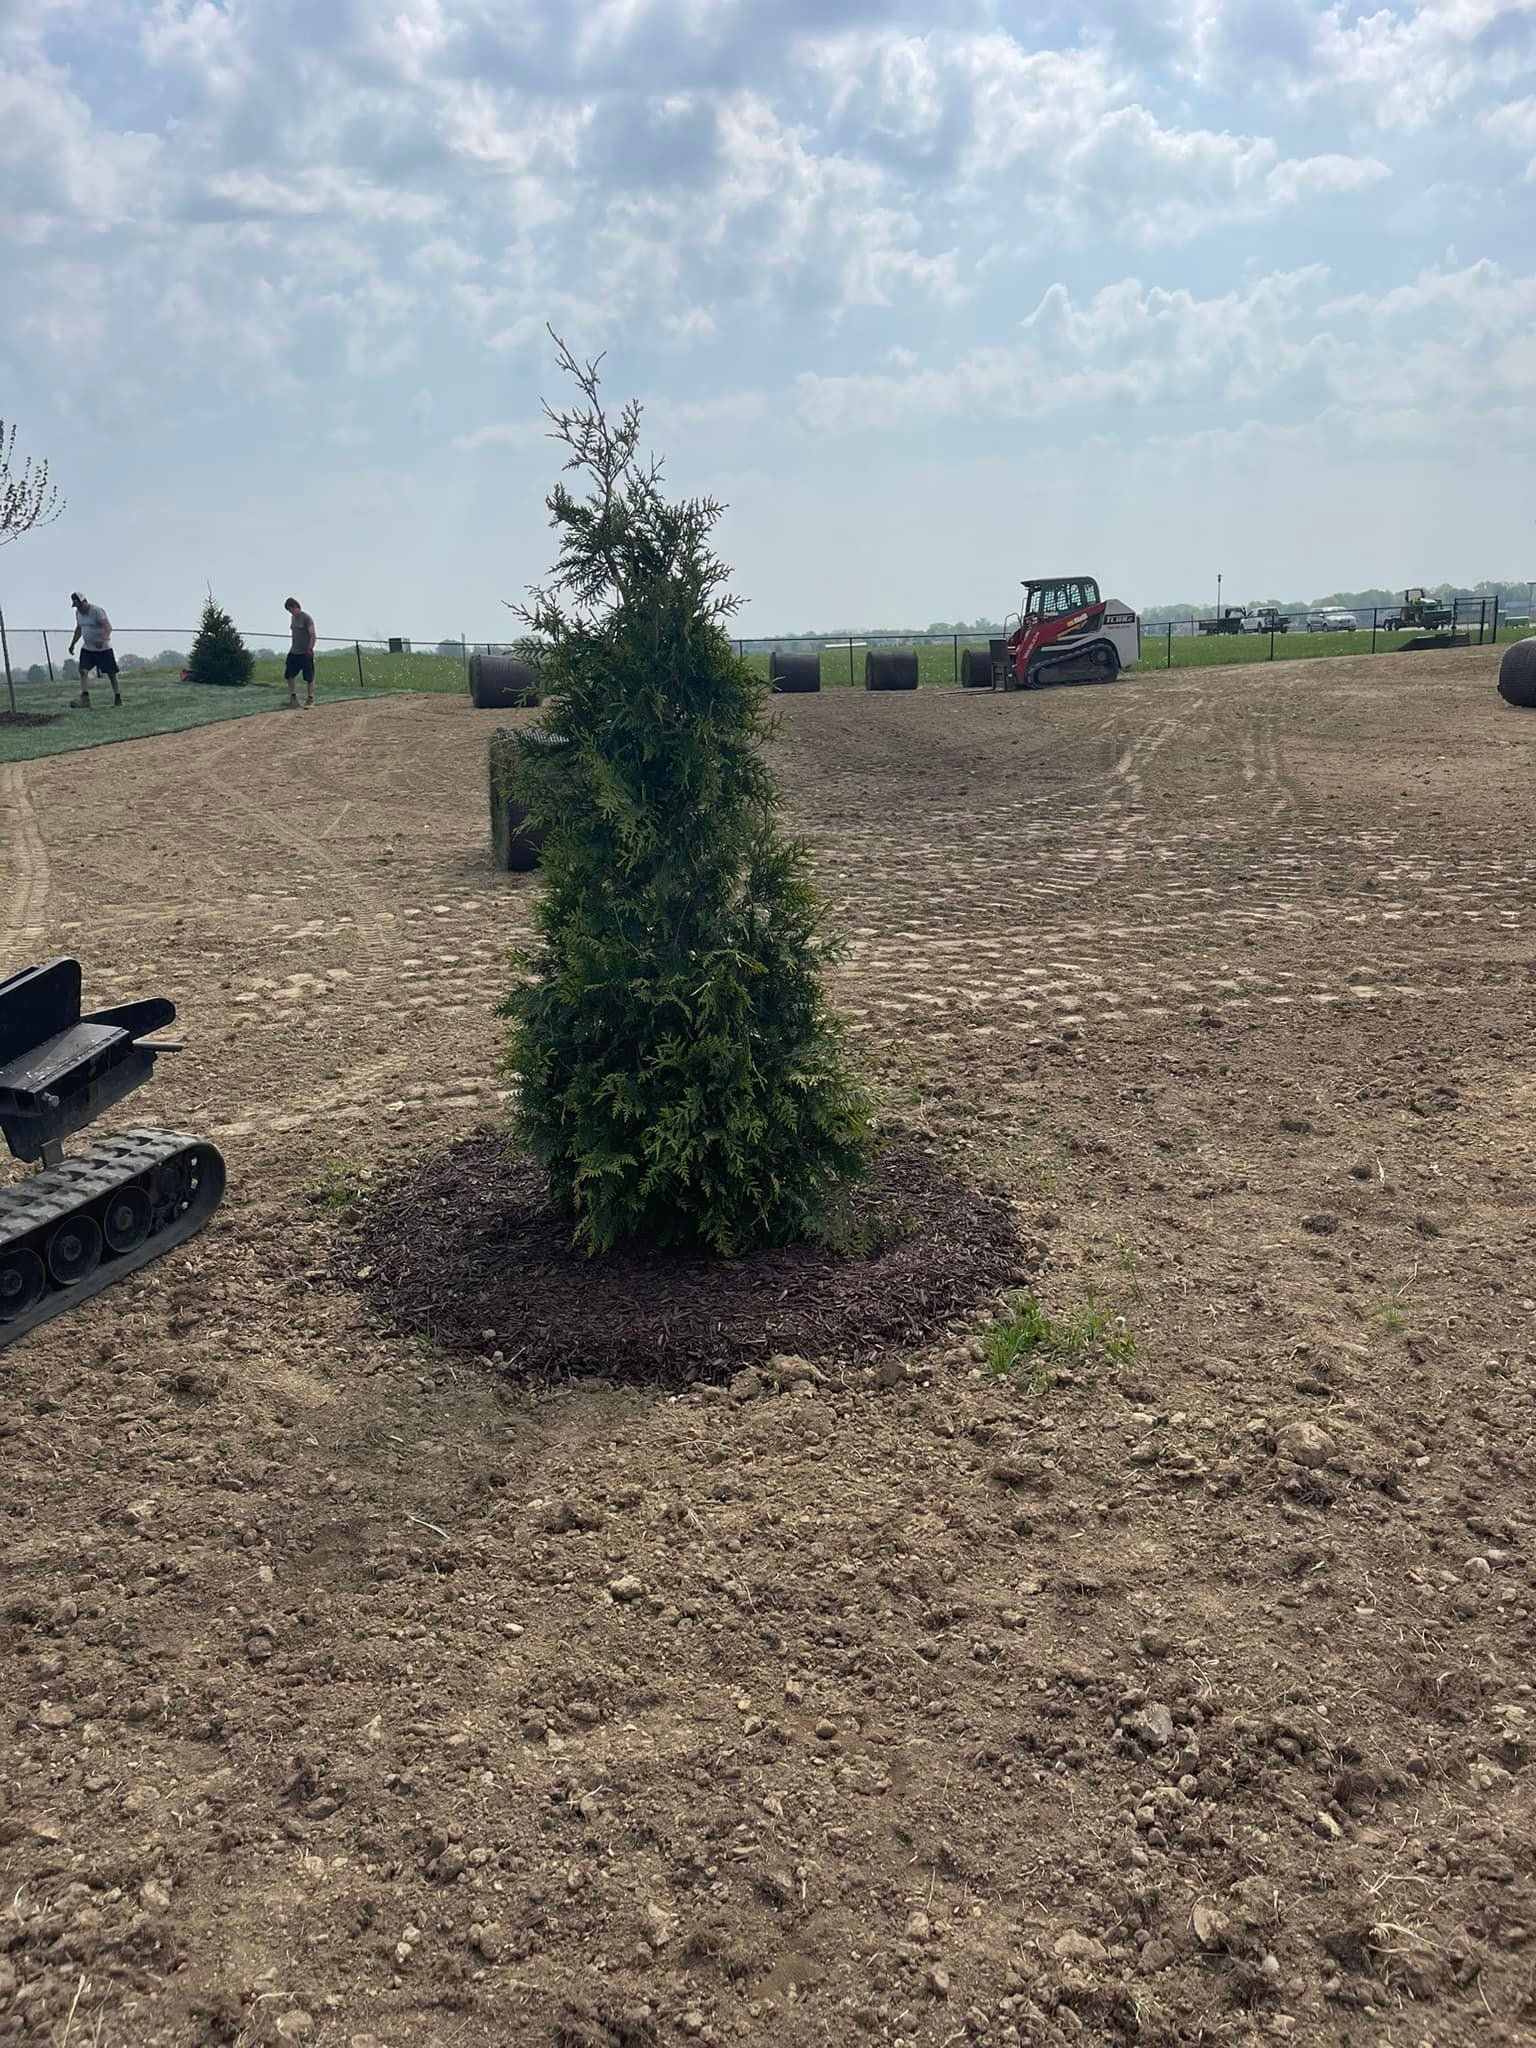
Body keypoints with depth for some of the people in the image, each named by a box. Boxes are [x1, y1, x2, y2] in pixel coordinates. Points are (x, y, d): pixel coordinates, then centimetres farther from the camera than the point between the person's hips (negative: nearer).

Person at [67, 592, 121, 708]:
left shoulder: (97, 611, -17)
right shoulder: (78, 613, 6)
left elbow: (108, 627, -28)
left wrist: (103, 639, -45)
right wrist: (72, 644, 19)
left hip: (103, 648, -6)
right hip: (87, 648, 6)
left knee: (111, 673, 2)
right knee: (83, 671, -11)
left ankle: (118, 699, 16)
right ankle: (85, 699, -18)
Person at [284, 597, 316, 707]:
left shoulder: (306, 618, -12)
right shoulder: (293, 617, 12)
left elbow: (313, 635, -16)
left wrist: (310, 649, -19)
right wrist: (292, 647, 17)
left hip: (305, 653, -8)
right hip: (294, 652, 8)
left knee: (309, 677, -2)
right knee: (288, 675, 8)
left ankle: (310, 699, 5)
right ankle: (293, 696, 18)